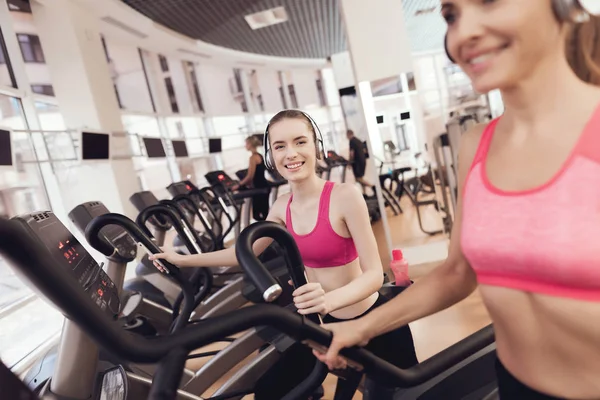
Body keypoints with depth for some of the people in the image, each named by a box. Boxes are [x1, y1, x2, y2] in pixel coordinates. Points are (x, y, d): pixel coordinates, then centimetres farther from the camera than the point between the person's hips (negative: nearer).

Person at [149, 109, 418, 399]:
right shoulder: (282, 207, -5)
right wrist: (184, 260, 10)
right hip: (330, 323, 6)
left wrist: (330, 299, -44)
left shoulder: (344, 196, -24)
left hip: (372, 321, -5)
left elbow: (374, 273, -24)